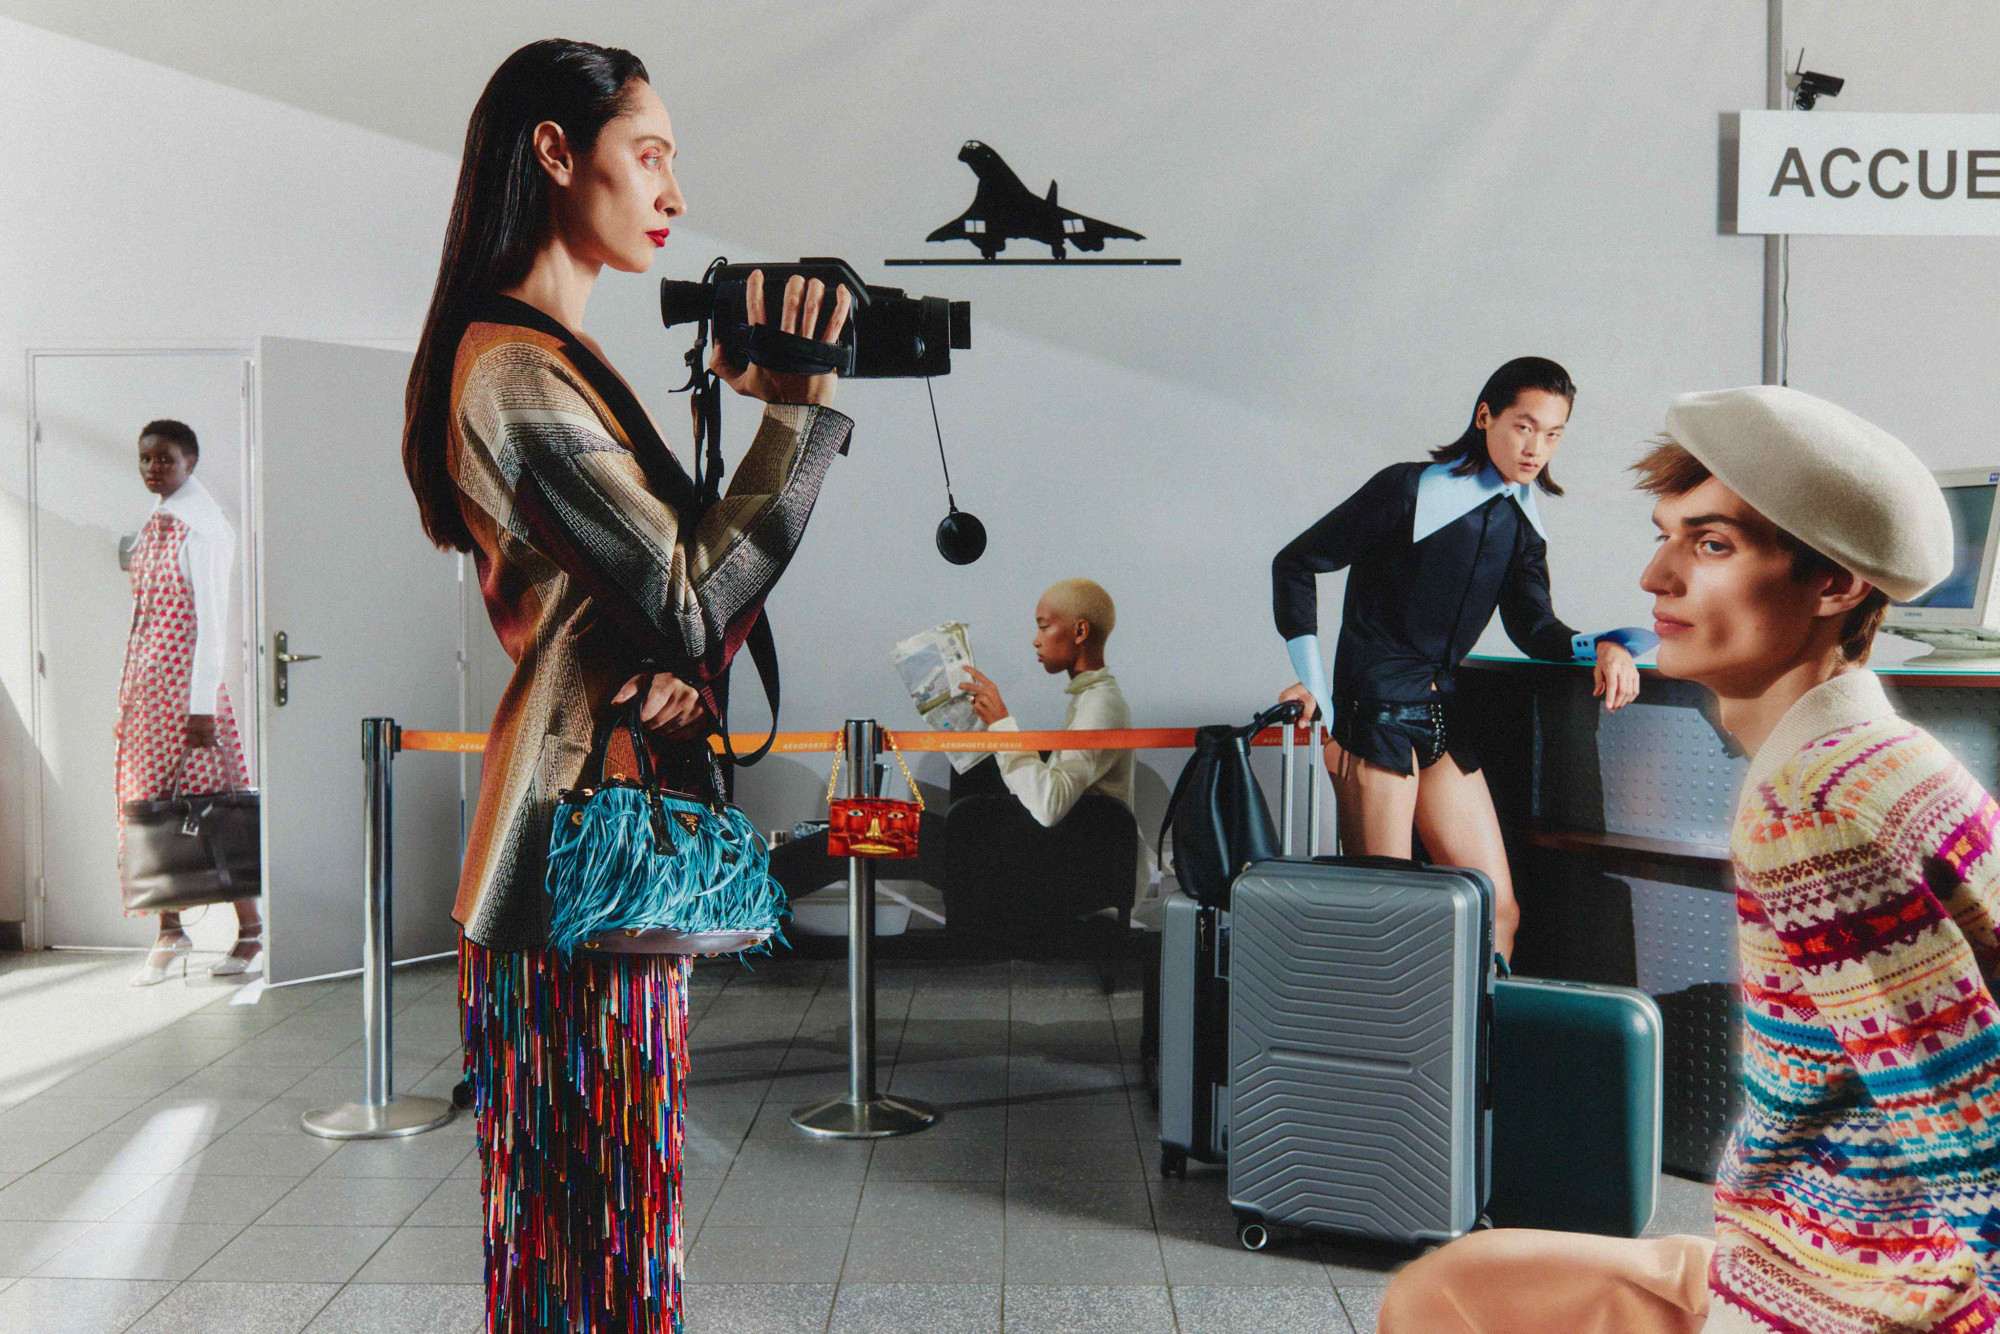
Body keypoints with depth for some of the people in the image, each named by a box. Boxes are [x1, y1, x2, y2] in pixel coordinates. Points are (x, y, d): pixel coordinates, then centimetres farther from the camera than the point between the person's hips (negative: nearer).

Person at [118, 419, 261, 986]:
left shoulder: (203, 526, -11)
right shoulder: (157, 521, 15)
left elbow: (212, 619, -16)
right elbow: (149, 609, 17)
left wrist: (203, 705, -20)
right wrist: (132, 692, 15)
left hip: (186, 680, -8)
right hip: (147, 682, 9)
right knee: (151, 802, 9)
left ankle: (252, 932, 3)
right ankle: (170, 931, 17)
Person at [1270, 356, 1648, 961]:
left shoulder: (1522, 522, 10)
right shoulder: (1409, 490, -10)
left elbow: (1533, 628, 5)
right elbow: (1294, 563, -6)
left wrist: (1602, 646, -15)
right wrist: (1313, 680, -10)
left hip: (1444, 717, 7)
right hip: (1376, 713, -7)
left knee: (1499, 911, 5)